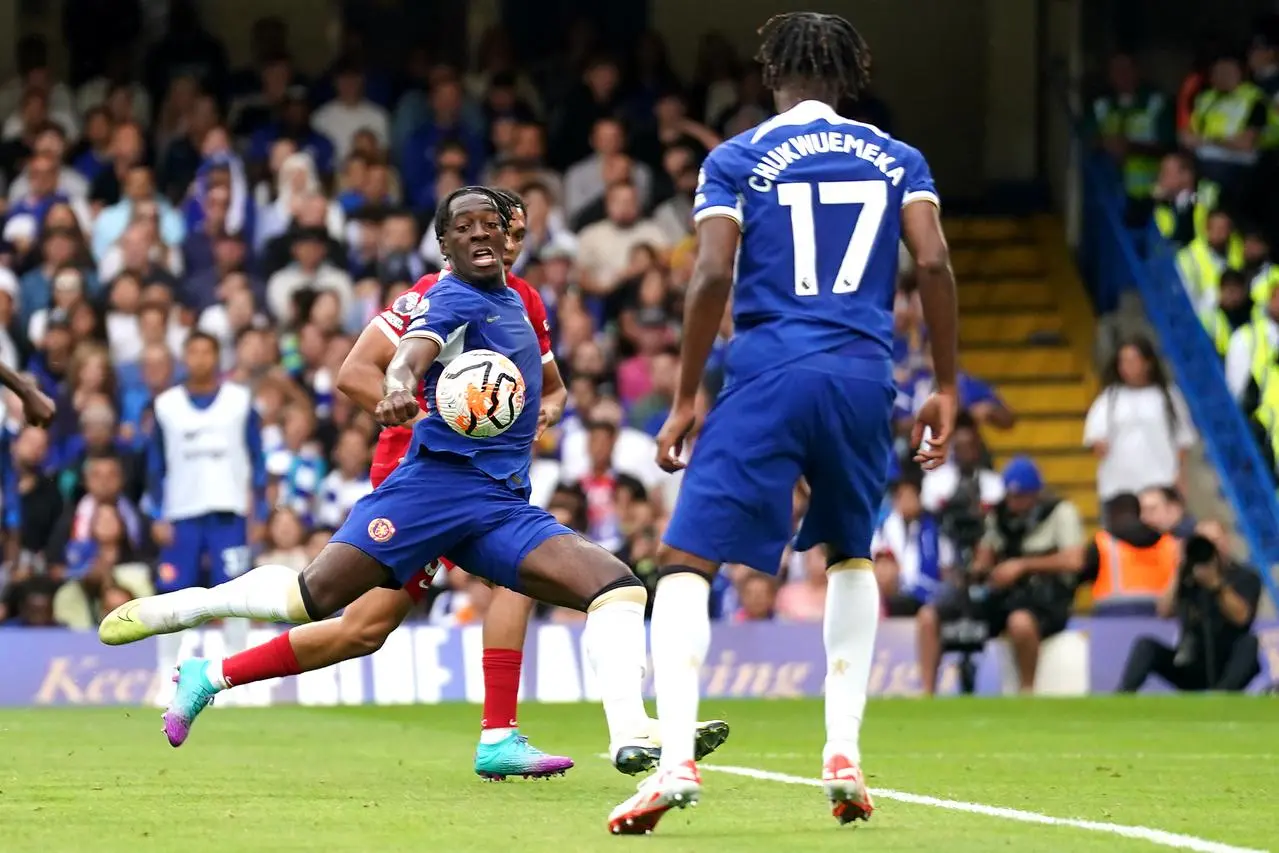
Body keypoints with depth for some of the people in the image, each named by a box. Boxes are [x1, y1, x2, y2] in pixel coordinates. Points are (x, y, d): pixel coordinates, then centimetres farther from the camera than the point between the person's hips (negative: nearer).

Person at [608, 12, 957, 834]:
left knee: (688, 562, -2)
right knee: (851, 557, 25)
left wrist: (686, 400, 1)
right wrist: (946, 387, 7)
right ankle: (844, 756, 15)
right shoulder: (897, 159, 14)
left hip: (769, 374, -3)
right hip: (865, 376, 3)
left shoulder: (737, 160, 7)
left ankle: (676, 756, -21)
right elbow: (934, 263, 2)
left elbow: (713, 277, -3)